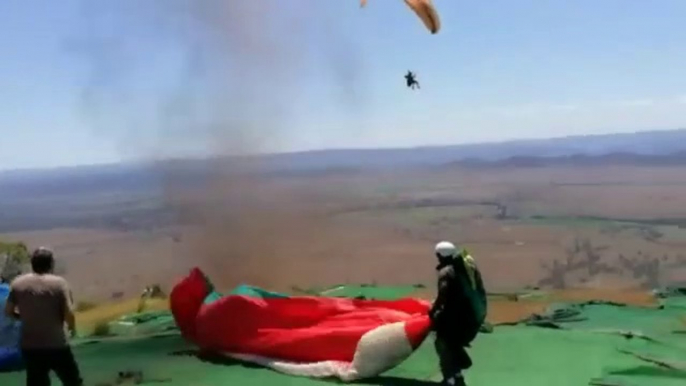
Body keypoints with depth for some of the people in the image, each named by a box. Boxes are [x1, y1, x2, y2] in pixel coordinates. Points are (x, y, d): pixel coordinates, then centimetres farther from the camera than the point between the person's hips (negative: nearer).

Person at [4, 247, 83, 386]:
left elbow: (8, 311, 5)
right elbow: (69, 313, -14)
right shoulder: (59, 283, -10)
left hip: (30, 346, 4)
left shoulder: (18, 283, 1)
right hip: (56, 345, -3)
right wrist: (72, 327, 5)